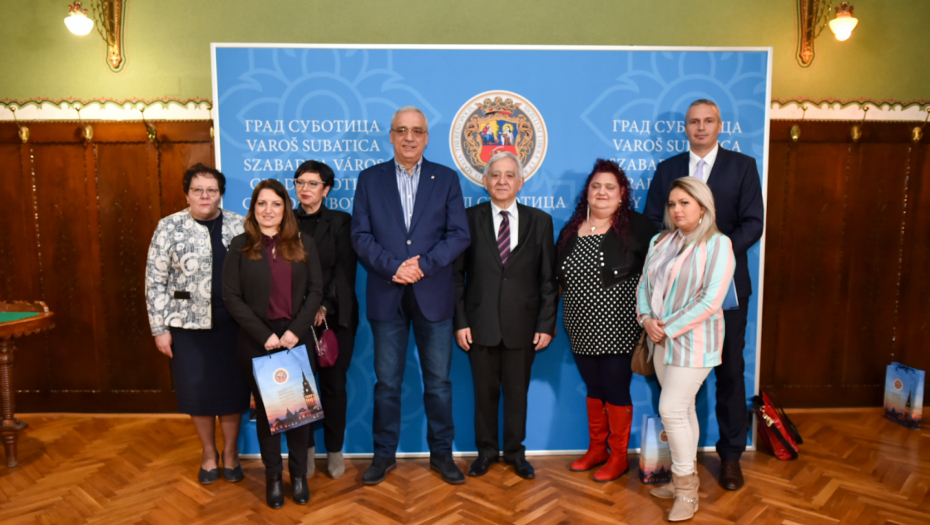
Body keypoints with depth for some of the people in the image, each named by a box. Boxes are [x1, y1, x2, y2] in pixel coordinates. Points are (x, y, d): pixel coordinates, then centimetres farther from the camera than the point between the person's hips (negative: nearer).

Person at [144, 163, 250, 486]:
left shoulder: (239, 225, 3)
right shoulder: (169, 227, -2)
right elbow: (155, 281, -2)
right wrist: (160, 328, -4)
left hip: (232, 323, 1)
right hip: (189, 325, -1)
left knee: (232, 387, 9)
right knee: (197, 390, 9)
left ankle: (230, 452, 29)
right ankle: (208, 453, 30)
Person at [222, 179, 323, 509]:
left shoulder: (304, 244, 5)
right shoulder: (240, 246, 1)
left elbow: (315, 291, 0)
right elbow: (231, 296, -5)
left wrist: (296, 330, -13)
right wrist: (264, 335, -13)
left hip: (297, 339, 1)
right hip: (257, 341, -1)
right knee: (265, 409, 10)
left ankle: (298, 475, 22)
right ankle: (273, 477, 24)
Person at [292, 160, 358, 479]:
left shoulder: (341, 222, 5)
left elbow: (345, 270, -4)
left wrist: (325, 306, -15)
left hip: (335, 316, -1)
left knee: (333, 385, 5)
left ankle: (335, 451, 18)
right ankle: (305, 450, 17)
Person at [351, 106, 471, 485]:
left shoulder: (446, 179, 5)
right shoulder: (370, 179, 6)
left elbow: (459, 235, -3)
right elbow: (361, 235, -1)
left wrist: (423, 265, -16)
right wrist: (393, 267, -16)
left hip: (433, 295, 0)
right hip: (386, 296, 0)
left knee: (438, 381, 9)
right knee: (387, 382, 10)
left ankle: (441, 453, 26)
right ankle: (384, 454, 26)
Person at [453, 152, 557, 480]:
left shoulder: (540, 221, 3)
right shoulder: (469, 219, 1)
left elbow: (548, 279, 2)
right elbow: (457, 274, 0)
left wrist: (546, 324, -3)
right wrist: (460, 322, -6)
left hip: (522, 324, 1)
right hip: (481, 323, 0)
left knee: (517, 391, 12)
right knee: (484, 390, 11)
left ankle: (515, 451, 30)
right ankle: (486, 450, 30)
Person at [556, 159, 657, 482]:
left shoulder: (636, 227, -6)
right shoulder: (570, 230, 8)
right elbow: (559, 277, 13)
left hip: (618, 330, -4)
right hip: (581, 330, 4)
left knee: (615, 389, 4)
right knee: (593, 388, 16)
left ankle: (619, 456, 22)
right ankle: (596, 449, 32)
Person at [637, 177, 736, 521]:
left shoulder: (717, 244, -10)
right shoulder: (660, 242, 9)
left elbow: (710, 300, -17)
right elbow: (644, 284, 10)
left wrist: (668, 328, -16)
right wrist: (647, 319, -8)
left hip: (693, 341, -6)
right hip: (661, 339, 6)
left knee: (671, 410, -7)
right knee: (683, 409, 14)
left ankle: (686, 489, 9)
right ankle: (685, 480, 27)